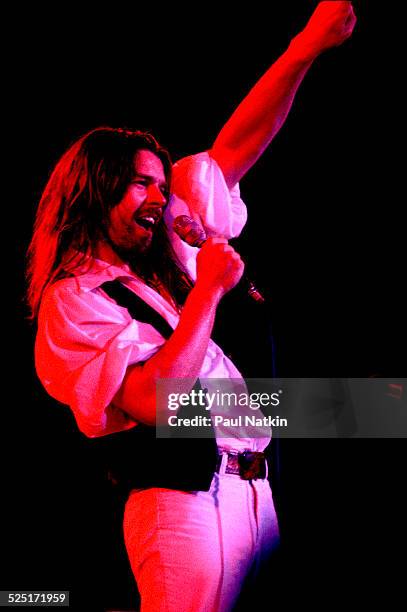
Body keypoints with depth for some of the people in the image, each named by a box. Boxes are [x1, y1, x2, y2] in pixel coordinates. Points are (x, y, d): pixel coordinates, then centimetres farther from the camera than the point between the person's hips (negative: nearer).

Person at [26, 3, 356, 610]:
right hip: (186, 507, -7)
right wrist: (209, 289, -15)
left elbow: (232, 150, 7)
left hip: (256, 489, 8)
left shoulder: (168, 255, 11)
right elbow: (154, 401, -23)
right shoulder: (73, 298, -10)